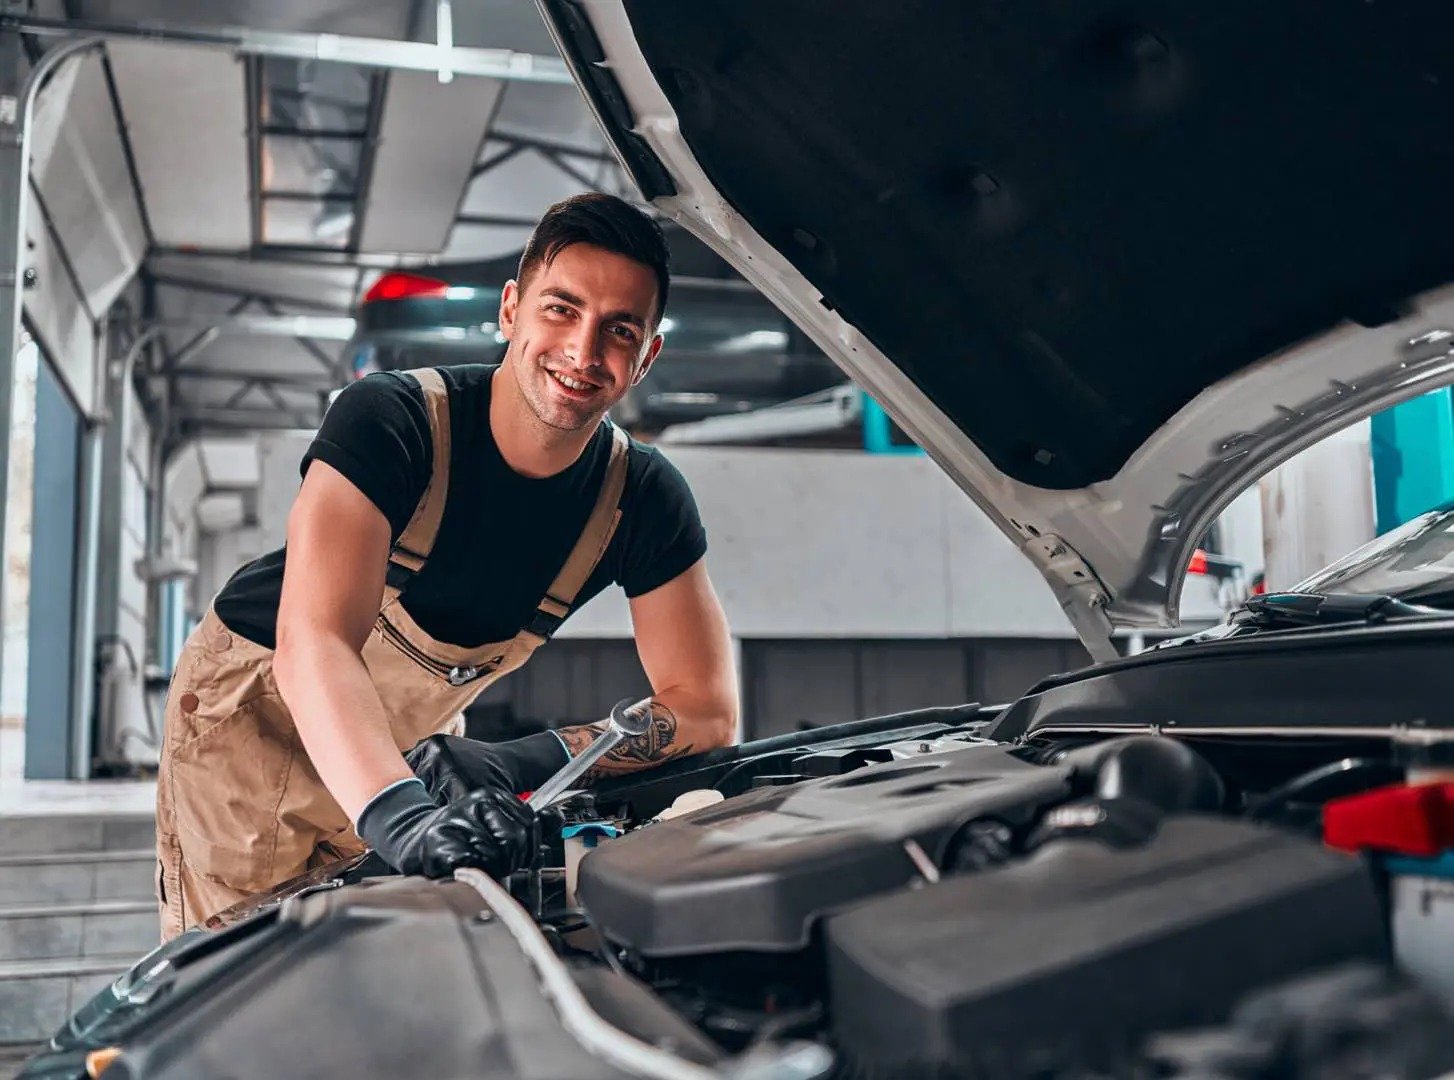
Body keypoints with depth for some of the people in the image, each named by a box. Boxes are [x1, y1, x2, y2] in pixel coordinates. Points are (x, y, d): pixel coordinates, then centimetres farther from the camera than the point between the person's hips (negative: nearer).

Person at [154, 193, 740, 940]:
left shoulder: (645, 501, -16)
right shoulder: (388, 421, -28)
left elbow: (707, 708, -16)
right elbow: (313, 644, -40)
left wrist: (525, 763, -31)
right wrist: (399, 815, -58)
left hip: (410, 742, 4)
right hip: (252, 708, -3)